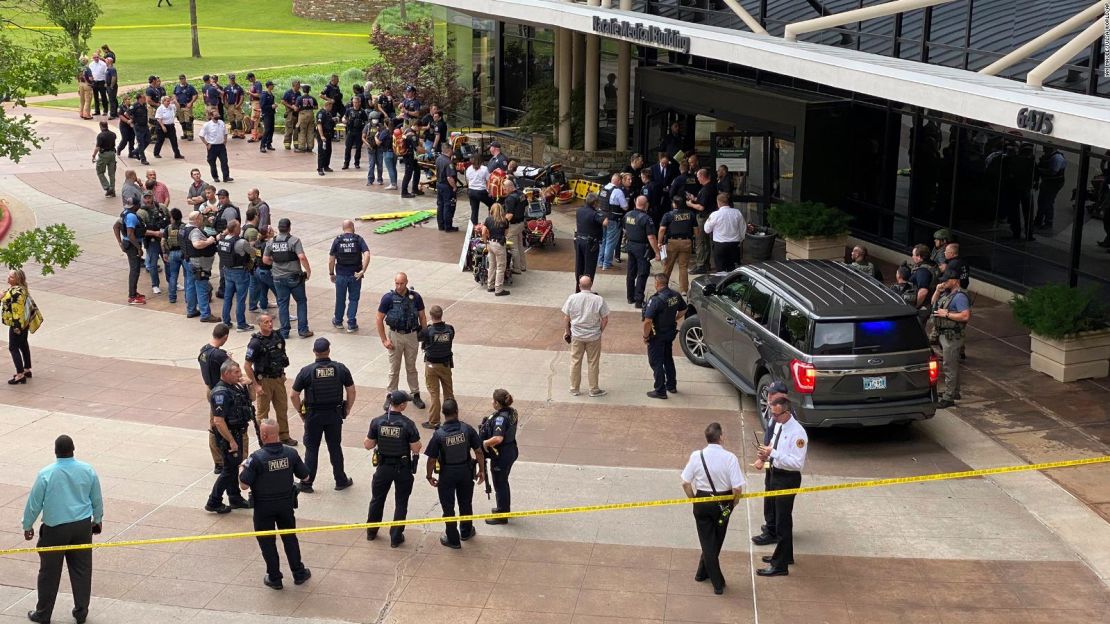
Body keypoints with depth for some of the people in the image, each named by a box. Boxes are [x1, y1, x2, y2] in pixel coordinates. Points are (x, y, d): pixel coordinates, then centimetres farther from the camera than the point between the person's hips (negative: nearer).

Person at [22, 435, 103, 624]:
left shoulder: (46, 474, -14)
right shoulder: (88, 471, -4)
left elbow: (34, 503, -6)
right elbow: (97, 500, 8)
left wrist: (27, 526, 9)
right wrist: (97, 520, 24)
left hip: (55, 529, -3)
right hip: (83, 527, 3)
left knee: (49, 573, 10)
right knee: (81, 570, 13)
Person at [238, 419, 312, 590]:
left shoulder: (256, 458, -24)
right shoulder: (291, 453, -12)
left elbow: (244, 485, -20)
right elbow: (305, 477, -2)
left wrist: (244, 468, -2)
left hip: (264, 507, -3)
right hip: (286, 503, 3)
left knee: (267, 542, 14)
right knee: (290, 538, 21)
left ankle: (274, 579, 23)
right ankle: (299, 574, 29)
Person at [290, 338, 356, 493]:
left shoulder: (306, 371, -12)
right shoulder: (341, 369, -7)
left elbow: (293, 395, -8)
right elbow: (351, 391, -2)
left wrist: (300, 412, 6)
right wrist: (347, 410, 11)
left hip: (313, 415, -1)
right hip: (335, 414, 2)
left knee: (311, 449, 10)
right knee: (335, 447, 14)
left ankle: (307, 483, 17)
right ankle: (341, 481, 23)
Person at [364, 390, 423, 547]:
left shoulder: (377, 422, -13)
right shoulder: (408, 424, -21)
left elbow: (368, 445, -6)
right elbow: (416, 449, -17)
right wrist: (418, 442, 3)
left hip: (383, 467, 3)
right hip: (403, 469, -3)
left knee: (377, 499, 23)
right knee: (401, 503, 14)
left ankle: (371, 532, 38)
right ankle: (396, 538, 20)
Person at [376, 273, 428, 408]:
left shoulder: (415, 297, -6)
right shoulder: (388, 298, -11)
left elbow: (422, 317, 4)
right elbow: (380, 319, -6)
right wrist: (384, 340, -8)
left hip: (412, 335, 1)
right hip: (395, 336, -1)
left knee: (411, 368, 13)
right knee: (394, 369, 7)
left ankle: (416, 395, 23)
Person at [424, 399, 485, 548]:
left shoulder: (439, 434, -20)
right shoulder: (467, 429, -15)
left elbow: (431, 459, -14)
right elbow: (479, 451, -9)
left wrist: (429, 476, 2)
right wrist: (482, 470, 5)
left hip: (447, 474, -2)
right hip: (466, 471, 2)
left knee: (448, 507, 13)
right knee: (466, 503, 23)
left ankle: (453, 539, 24)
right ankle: (466, 532, 41)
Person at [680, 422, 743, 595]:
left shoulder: (696, 456, -12)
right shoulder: (729, 458, -18)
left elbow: (685, 483, -8)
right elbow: (737, 488, -18)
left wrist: (694, 500, 8)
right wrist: (733, 503, 2)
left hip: (701, 502, 1)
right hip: (723, 503, 0)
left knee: (707, 541, 12)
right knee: (716, 540, 22)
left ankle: (717, 583, 14)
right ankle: (703, 572, 37)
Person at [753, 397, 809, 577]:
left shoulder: (797, 433, -24)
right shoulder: (779, 425, 3)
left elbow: (797, 463, -27)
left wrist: (773, 453, -30)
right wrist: (768, 454, -4)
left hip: (788, 479, -9)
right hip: (776, 474, 10)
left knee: (783, 522, -2)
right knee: (779, 516, 23)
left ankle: (780, 566, 7)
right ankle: (786, 555, 40)